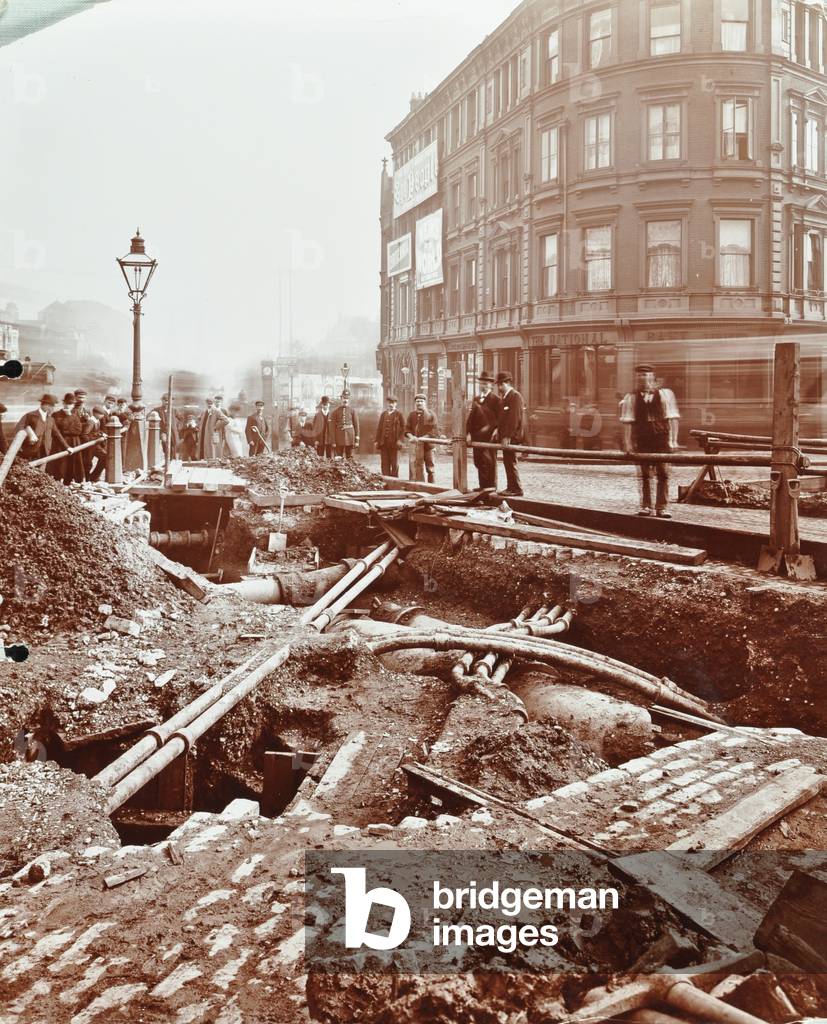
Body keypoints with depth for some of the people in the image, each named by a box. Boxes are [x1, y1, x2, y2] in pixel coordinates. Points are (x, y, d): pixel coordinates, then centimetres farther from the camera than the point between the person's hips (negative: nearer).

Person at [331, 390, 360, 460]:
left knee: (350, 458, 3)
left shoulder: (353, 411, 4)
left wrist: (357, 441, -2)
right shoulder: (336, 411, 5)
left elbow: (356, 426, 3)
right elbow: (333, 427, 4)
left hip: (350, 437, 0)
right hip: (339, 438, 0)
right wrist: (334, 441, -2)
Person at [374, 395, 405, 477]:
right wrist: (377, 442, 7)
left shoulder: (399, 415, 3)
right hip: (384, 443, 3)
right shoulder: (383, 414, 14)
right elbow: (379, 429, 13)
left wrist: (399, 440, -12)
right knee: (385, 464, 2)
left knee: (394, 464, 2)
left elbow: (403, 429, -1)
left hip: (394, 443, -3)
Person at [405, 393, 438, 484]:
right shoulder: (412, 415, 12)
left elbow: (434, 430, -6)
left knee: (429, 468, 1)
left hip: (428, 445, -3)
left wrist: (423, 438, -17)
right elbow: (407, 428, 10)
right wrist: (411, 436, -11)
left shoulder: (431, 414, 0)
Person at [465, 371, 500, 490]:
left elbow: (498, 418, -7)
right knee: (478, 461, 8)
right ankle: (483, 486, 17)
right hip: (476, 436, 6)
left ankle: (491, 486, 2)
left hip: (489, 436, -6)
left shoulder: (495, 400, -2)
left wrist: (493, 431, -17)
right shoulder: (476, 399, 16)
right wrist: (468, 433, 5)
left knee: (489, 461, -4)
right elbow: (470, 417, 13)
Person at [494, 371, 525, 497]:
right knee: (507, 462, 11)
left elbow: (514, 418, -19)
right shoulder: (504, 397, 18)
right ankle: (511, 487, 17)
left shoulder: (515, 396, -11)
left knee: (511, 462, -7)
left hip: (511, 437, -9)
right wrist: (499, 431, 9)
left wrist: (507, 436, -21)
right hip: (505, 436, 9)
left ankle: (516, 489, -3)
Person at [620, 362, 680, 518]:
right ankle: (645, 506, 13)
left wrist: (672, 440, -4)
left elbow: (672, 418, 3)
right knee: (644, 475, 5)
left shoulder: (664, 394, 5)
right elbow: (627, 422, 4)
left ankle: (661, 507, 4)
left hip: (661, 439, 0)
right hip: (641, 440, 0)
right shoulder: (631, 397, 6)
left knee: (663, 474, -1)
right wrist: (628, 442, -2)